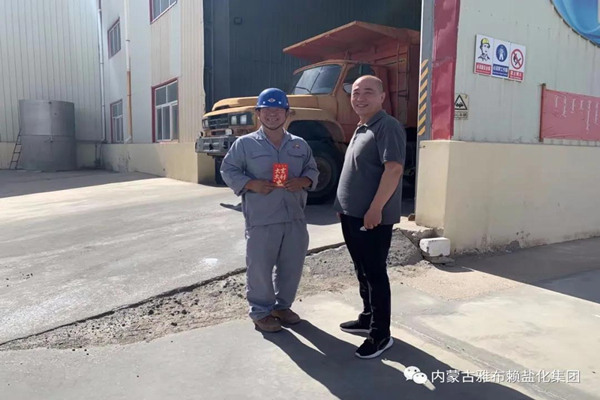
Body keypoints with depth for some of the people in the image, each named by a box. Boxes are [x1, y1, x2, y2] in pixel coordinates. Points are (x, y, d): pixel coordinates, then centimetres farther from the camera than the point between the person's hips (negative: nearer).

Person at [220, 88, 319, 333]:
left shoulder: (300, 145, 10)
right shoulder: (245, 143, -2)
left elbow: (313, 170, 14)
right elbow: (228, 170, 0)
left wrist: (303, 181, -9)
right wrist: (251, 184, -15)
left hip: (295, 219, 4)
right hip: (261, 221, -4)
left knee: (292, 266, 12)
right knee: (260, 267, 4)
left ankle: (282, 305, 33)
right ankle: (261, 311, 23)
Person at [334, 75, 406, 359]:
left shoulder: (387, 127, -13)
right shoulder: (361, 129, 17)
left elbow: (394, 169, -23)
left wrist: (375, 208, -26)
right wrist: (344, 206, 21)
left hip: (373, 217, -10)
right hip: (353, 215, 10)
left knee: (375, 274, -1)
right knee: (362, 271, 18)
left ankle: (381, 335, 10)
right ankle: (367, 318, 33)